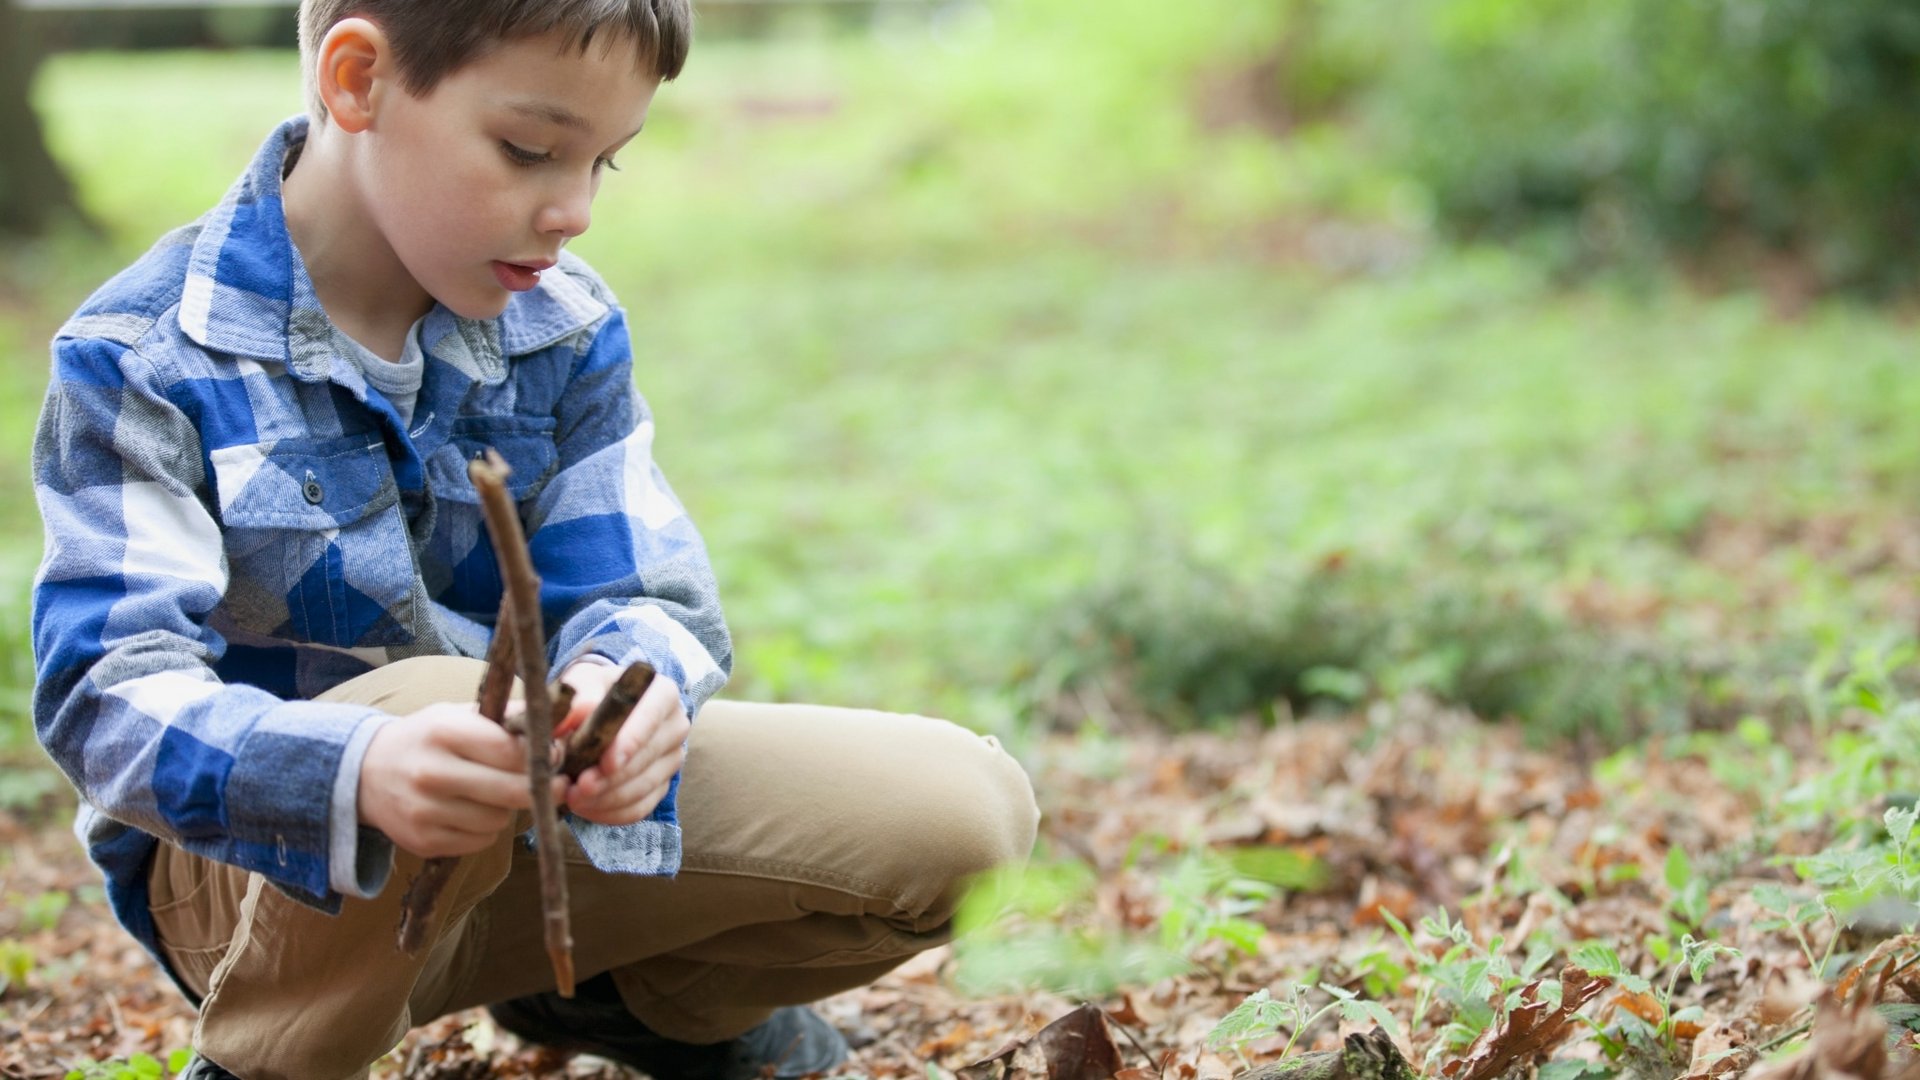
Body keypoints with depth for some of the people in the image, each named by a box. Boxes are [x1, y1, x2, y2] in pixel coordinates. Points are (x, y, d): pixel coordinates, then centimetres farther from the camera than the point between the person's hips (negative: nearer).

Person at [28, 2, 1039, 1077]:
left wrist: (622, 678, -36)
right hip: (255, 860, -4)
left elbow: (644, 597, -7)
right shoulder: (145, 359, -17)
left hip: (534, 825, 5)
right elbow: (107, 692, -28)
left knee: (962, 803, -9)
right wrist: (360, 771, -49)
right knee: (436, 696, -42)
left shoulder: (565, 329, -1)